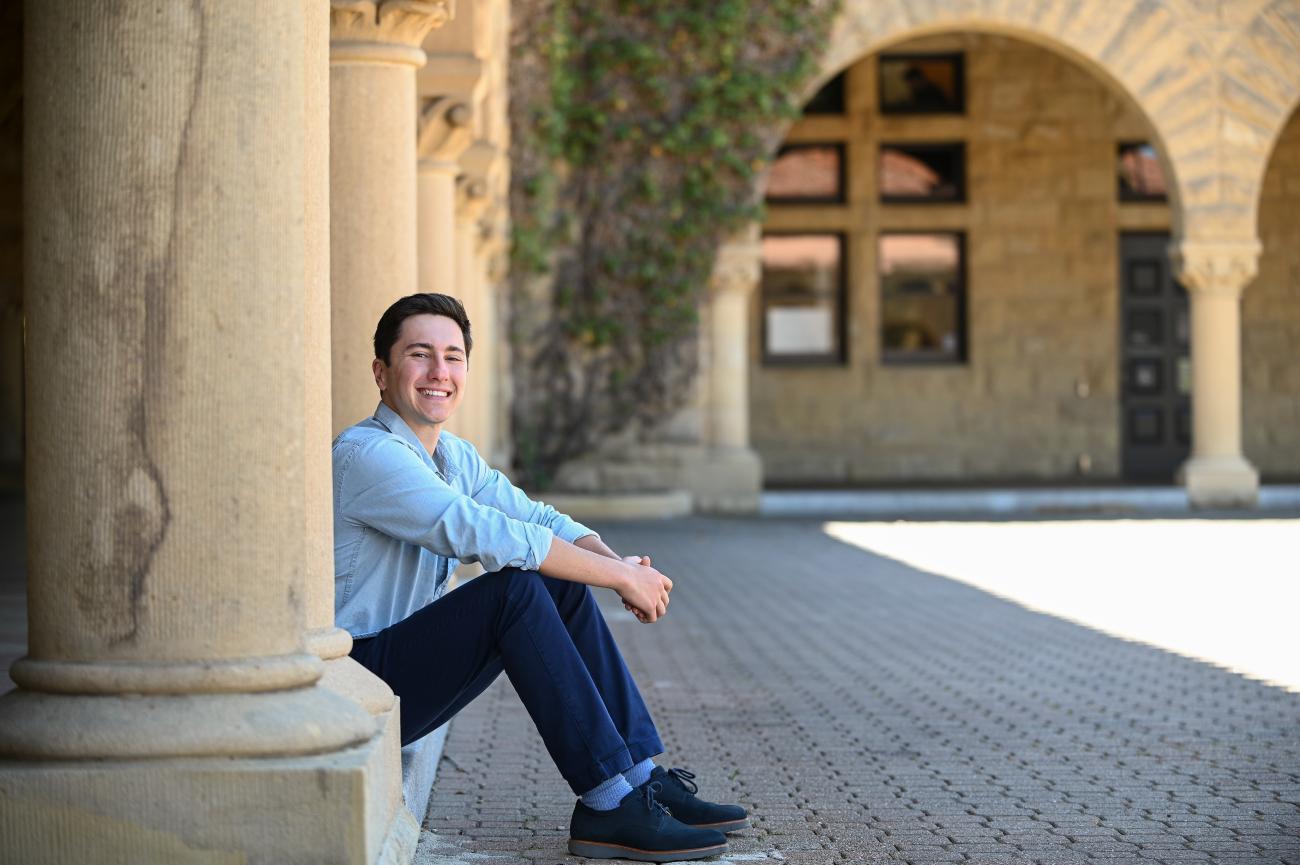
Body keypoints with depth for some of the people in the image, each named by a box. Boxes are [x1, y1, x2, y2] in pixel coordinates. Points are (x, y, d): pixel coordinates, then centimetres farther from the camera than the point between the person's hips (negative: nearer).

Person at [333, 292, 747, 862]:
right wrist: (618, 576, -21)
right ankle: (608, 804, -25)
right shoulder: (367, 453, -19)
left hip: (405, 675, 10)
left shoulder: (454, 457, 13)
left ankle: (642, 778, -1)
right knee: (517, 590, -25)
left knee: (564, 587, 2)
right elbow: (487, 536, -27)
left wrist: (622, 566, -12)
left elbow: (540, 520, 10)